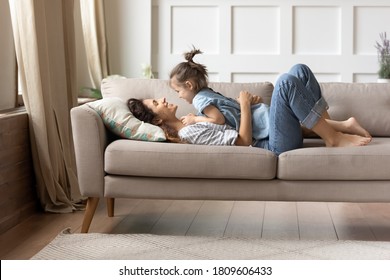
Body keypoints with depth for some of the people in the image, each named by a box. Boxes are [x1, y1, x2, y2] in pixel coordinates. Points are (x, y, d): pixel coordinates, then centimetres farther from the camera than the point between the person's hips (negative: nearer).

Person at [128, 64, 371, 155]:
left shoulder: (187, 124, 14)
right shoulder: (190, 133, -17)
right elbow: (244, 141, -20)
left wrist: (248, 104, 7)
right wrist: (245, 104, -11)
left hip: (268, 139, 10)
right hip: (274, 147, -10)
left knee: (300, 71, 3)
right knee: (286, 82, -28)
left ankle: (333, 125, -4)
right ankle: (333, 139, -18)